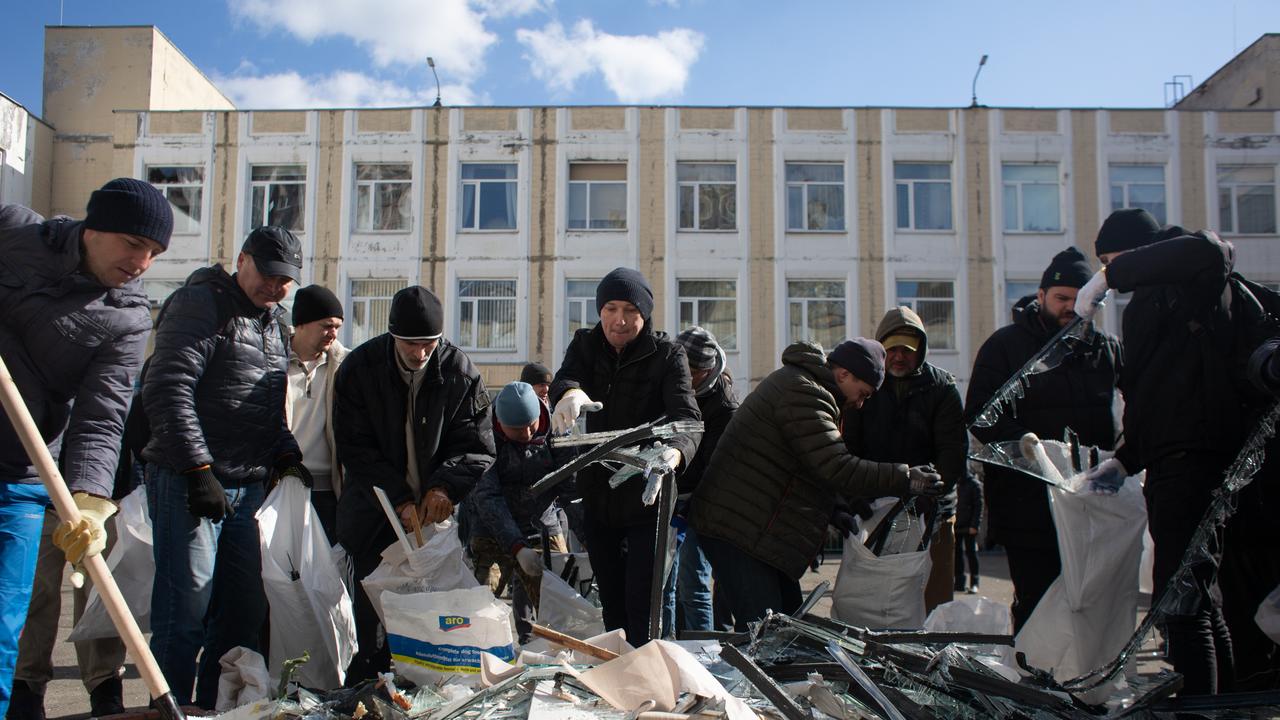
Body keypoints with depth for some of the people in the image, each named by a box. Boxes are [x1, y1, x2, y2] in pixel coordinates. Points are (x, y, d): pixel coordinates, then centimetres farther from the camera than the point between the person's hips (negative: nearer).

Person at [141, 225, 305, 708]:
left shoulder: (273, 324, 18)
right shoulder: (199, 304, -7)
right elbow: (166, 391, -17)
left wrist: (285, 456, 9)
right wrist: (199, 469, -21)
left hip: (248, 488, 8)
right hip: (190, 483, -8)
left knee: (244, 613, 11)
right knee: (186, 613, -4)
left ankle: (216, 711, 24)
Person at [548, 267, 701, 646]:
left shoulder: (667, 354, -11)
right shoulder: (585, 344, -1)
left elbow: (686, 415, -25)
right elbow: (564, 377, -22)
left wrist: (675, 451, -48)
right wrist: (569, 391, -48)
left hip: (646, 496, -4)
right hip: (596, 491, 4)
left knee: (642, 601, -9)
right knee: (610, 598, 16)